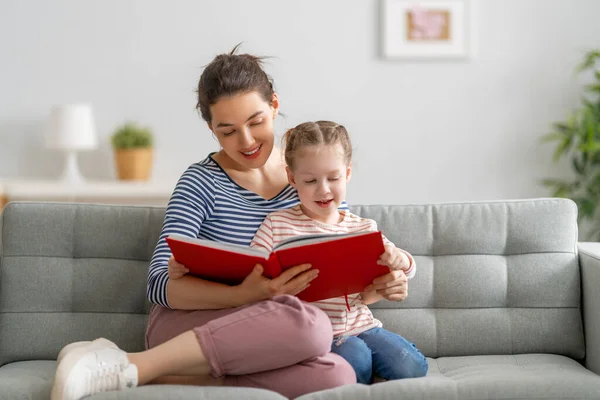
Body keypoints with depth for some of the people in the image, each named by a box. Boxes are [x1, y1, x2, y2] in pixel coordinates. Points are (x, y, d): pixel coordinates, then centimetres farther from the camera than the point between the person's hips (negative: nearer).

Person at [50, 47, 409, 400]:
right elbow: (160, 283, -14)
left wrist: (381, 279, -9)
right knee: (309, 323, -35)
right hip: (188, 324, -4)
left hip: (265, 340, 5)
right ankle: (129, 367, -27)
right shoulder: (202, 183, -5)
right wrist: (244, 295, -31)